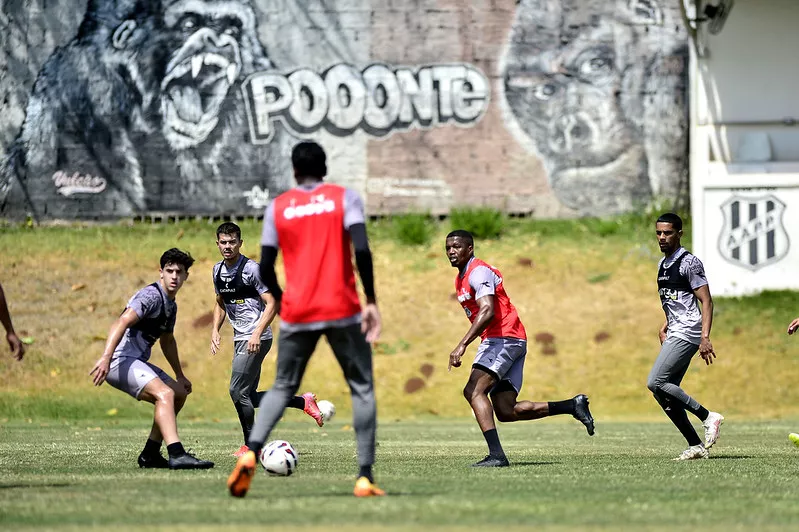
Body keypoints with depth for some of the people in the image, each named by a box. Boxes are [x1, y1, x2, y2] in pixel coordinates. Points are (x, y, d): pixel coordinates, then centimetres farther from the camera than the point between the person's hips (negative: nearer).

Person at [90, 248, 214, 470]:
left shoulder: (171, 306, 17)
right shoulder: (151, 295, -14)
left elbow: (167, 341, 35)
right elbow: (122, 322, -28)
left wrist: (180, 376, 42)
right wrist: (106, 357, -42)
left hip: (137, 363, 11)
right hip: (121, 360, -11)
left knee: (179, 393, 15)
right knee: (165, 393, -26)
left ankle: (150, 454, 15)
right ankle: (176, 455, -39)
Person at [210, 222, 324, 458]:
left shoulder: (251, 269, -13)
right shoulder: (218, 270, 11)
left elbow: (271, 303, -15)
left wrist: (257, 334, -24)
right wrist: (215, 330, 11)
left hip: (256, 339, -9)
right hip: (240, 338, 9)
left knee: (238, 391, -13)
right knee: (249, 396, 8)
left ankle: (251, 445, -1)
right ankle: (304, 402, 21)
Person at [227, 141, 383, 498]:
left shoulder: (278, 207, 7)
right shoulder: (344, 198, 2)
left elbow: (265, 267, 4)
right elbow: (361, 250, -12)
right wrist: (371, 301, -6)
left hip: (297, 314, 2)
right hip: (343, 311, -2)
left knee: (283, 387, 15)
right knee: (362, 387, 9)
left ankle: (251, 452, -11)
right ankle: (365, 477, 0)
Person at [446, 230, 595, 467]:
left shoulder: (478, 272, -12)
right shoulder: (461, 278, 20)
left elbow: (487, 312, -26)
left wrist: (462, 345, -32)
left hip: (504, 338, -10)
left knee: (474, 390, -23)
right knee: (505, 411, 3)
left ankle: (496, 454, -32)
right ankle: (573, 405, 10)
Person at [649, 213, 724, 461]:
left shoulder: (689, 263, -10)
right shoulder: (663, 264, 17)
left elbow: (706, 301, -14)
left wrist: (705, 337, -23)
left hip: (687, 333, -9)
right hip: (674, 334, 9)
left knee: (655, 383, -18)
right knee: (665, 395, 4)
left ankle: (708, 417, -13)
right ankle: (696, 446, 6)